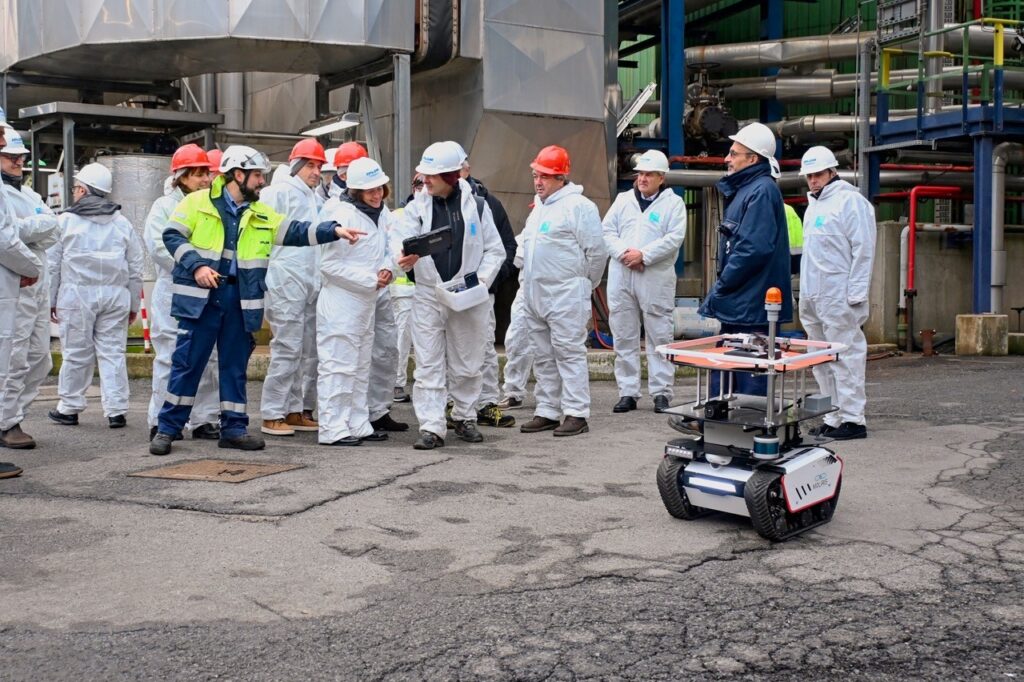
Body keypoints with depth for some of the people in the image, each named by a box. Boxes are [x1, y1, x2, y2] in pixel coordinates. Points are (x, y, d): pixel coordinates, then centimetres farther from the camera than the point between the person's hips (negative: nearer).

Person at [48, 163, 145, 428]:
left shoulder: (65, 221, 1)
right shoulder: (122, 223, 9)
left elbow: (52, 265, 1)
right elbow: (135, 268, 9)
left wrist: (51, 299, 8)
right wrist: (134, 304, 15)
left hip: (77, 295, -2)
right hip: (115, 296, 2)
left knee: (76, 353, 5)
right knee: (113, 352, 3)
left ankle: (69, 408, 15)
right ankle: (116, 411, 2)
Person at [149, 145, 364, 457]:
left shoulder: (261, 214, 12)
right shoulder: (198, 202, -2)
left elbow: (296, 232, 7)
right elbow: (172, 235, -3)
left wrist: (334, 230, -6)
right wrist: (196, 265, -16)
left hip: (240, 299, 5)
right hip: (201, 296, -5)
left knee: (235, 364, 9)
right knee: (186, 362, -2)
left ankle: (234, 428, 18)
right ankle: (167, 428, 6)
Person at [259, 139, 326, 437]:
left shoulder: (315, 198, 20)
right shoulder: (279, 192, -2)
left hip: (312, 283, 8)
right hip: (287, 282, -8)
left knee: (309, 350, 8)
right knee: (287, 348, -8)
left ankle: (297, 411, 16)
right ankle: (272, 415, -2)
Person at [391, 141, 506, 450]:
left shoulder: (476, 205, 2)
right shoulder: (416, 207, 4)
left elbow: (495, 250, 4)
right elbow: (400, 237, -8)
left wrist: (480, 280, -10)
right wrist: (403, 256, -31)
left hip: (467, 297, 0)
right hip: (428, 295, 1)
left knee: (466, 364, 10)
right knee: (428, 365, -3)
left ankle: (465, 418, 27)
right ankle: (431, 427, -1)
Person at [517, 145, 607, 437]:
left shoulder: (578, 206, -10)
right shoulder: (539, 207, 18)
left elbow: (597, 251, -11)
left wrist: (584, 284, 0)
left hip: (565, 296, -9)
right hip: (534, 294, 9)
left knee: (569, 353, -7)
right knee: (543, 357, 12)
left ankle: (576, 414, -3)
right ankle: (546, 412, 19)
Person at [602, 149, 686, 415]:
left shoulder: (673, 203, 3)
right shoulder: (623, 200, 15)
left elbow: (674, 238, -9)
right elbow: (607, 231, 8)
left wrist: (644, 255, -15)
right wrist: (623, 252, -10)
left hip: (656, 278, -4)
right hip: (621, 277, 4)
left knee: (659, 337, -1)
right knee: (624, 338, 6)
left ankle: (661, 392, 5)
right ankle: (627, 392, 14)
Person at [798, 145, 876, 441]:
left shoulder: (850, 201, -7)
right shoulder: (814, 204, 21)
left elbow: (863, 250, -12)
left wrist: (855, 294, -16)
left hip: (838, 298, -9)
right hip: (811, 298, 9)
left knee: (845, 358, -7)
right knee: (821, 361, 10)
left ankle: (852, 419, -3)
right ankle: (833, 418, 17)